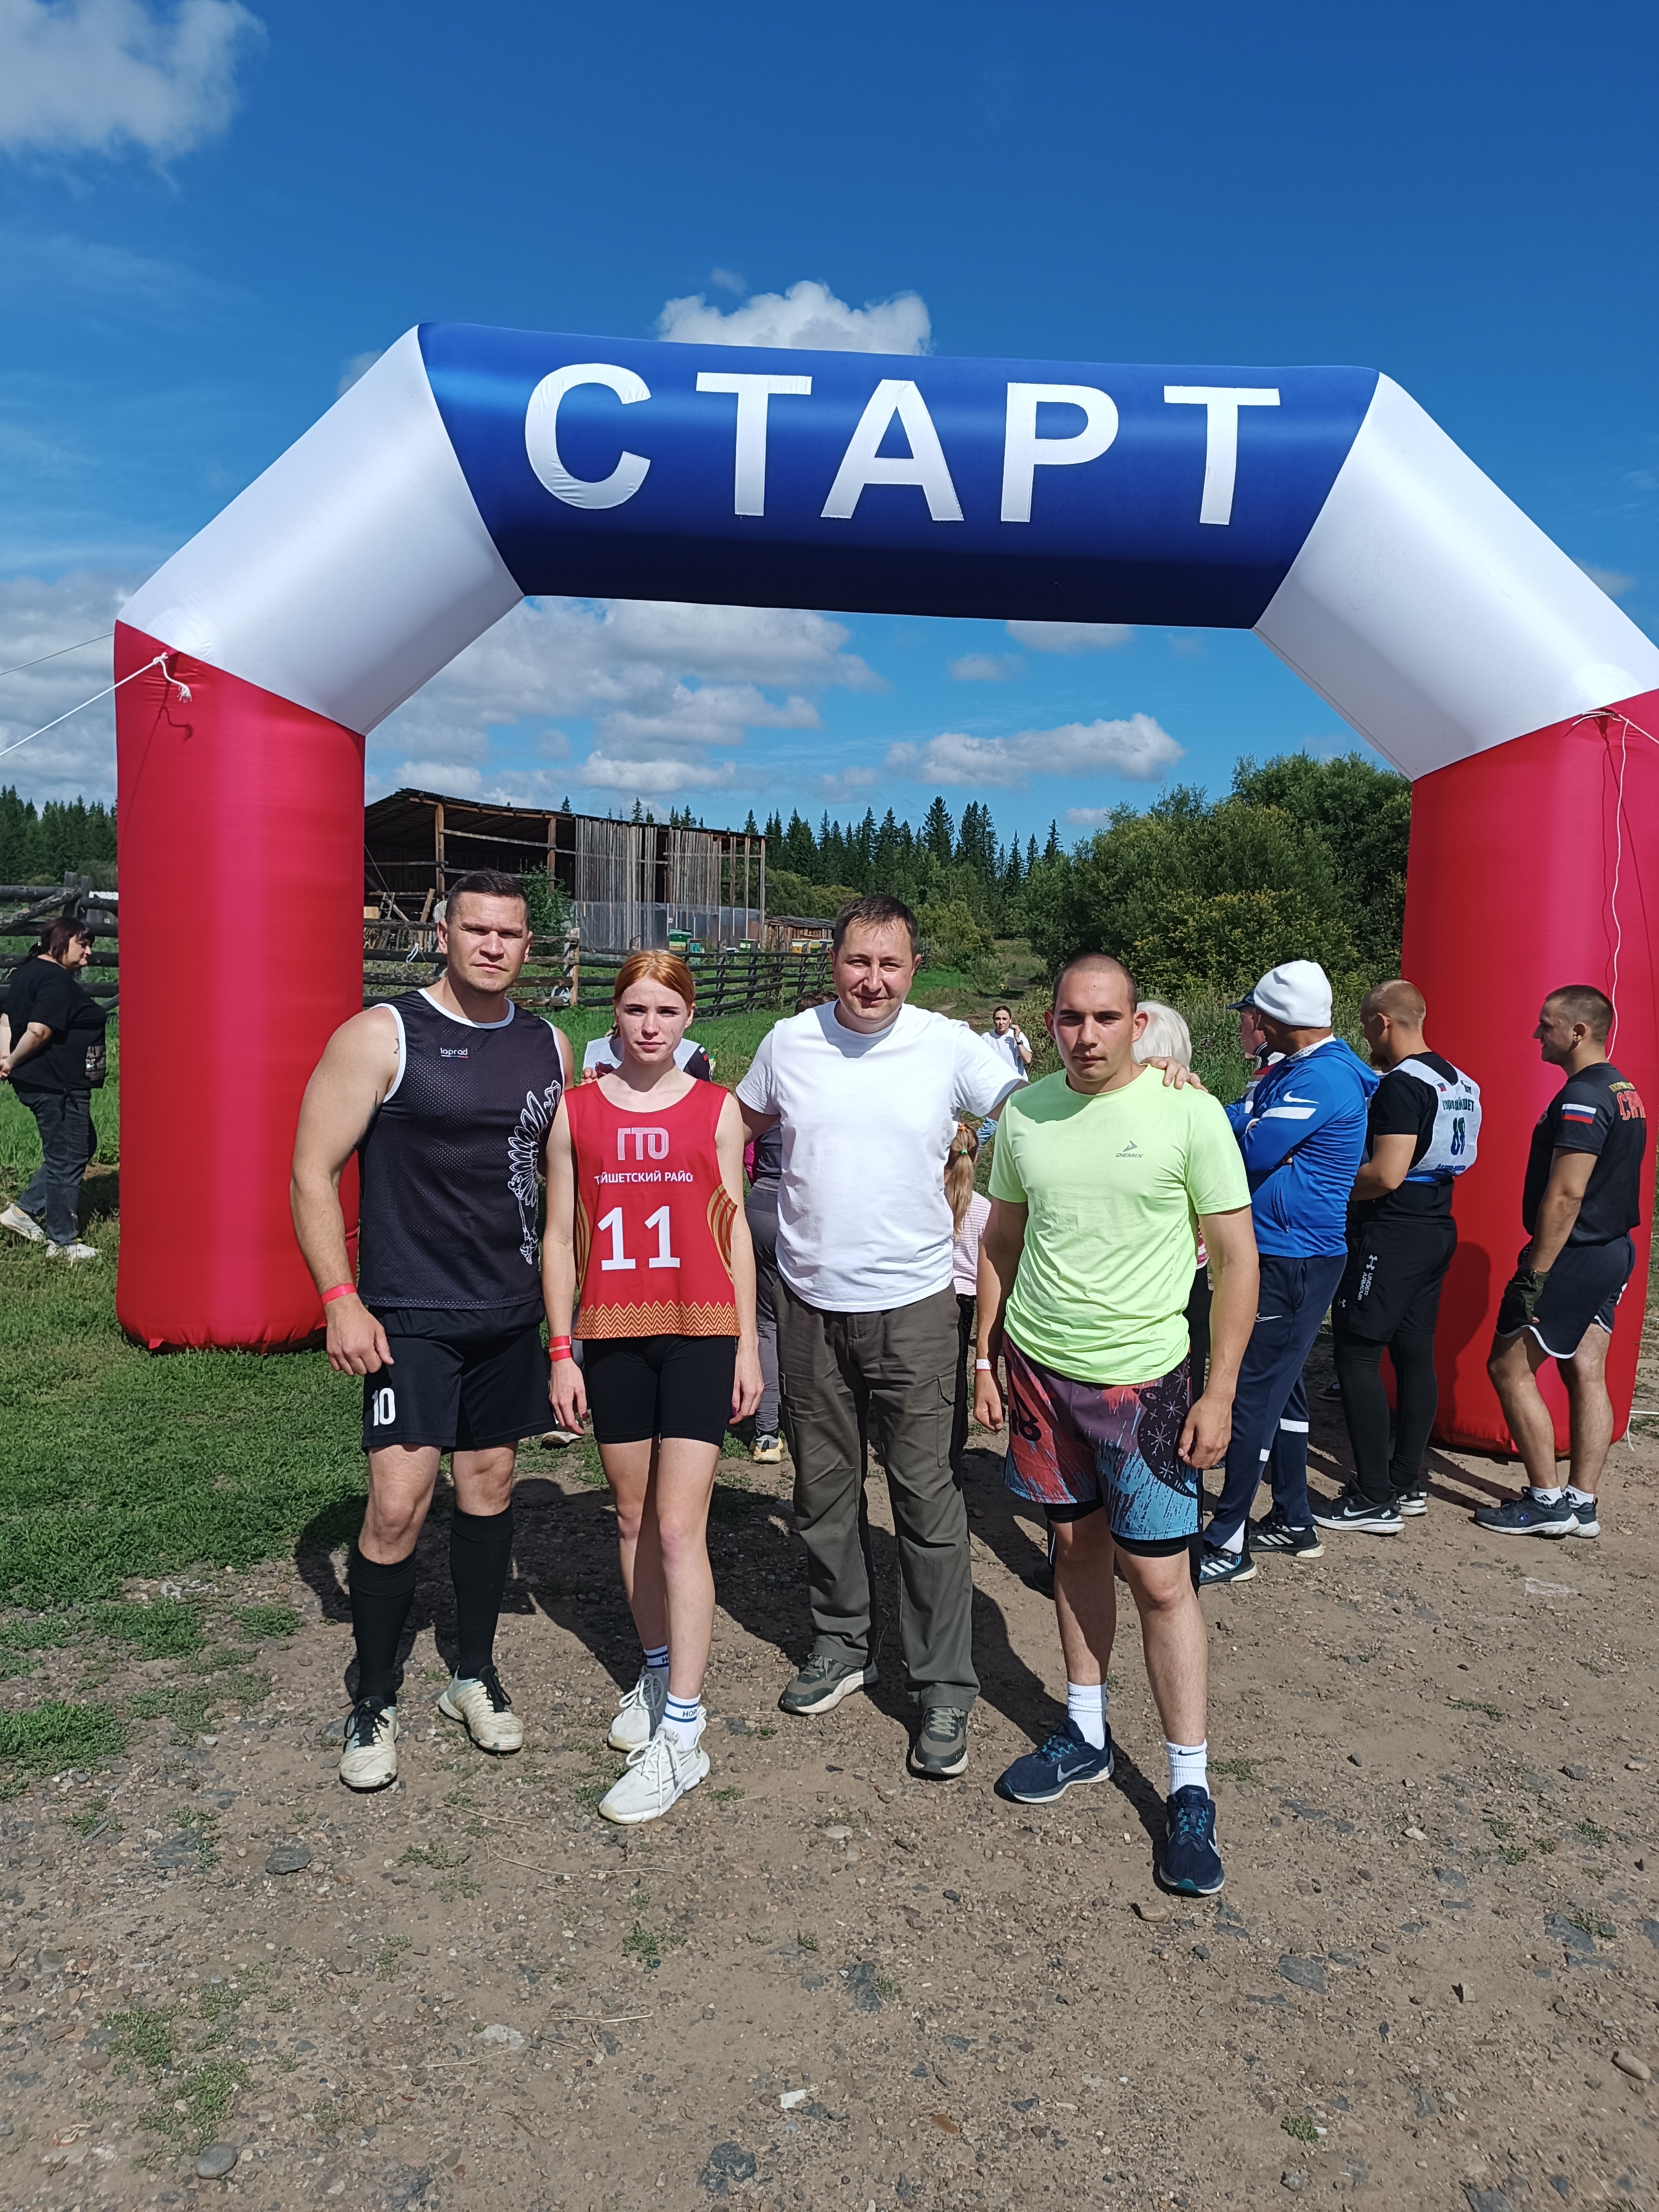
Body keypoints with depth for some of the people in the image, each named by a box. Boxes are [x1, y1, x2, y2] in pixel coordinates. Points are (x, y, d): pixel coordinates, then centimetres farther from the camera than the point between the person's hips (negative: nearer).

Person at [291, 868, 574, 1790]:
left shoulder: (550, 1047, 7)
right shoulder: (383, 1037, -8)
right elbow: (313, 1171, -7)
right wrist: (341, 1300, -13)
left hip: (512, 1312, 5)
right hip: (409, 1313, -5)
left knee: (492, 1483, 13)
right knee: (399, 1502, -8)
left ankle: (476, 1673, 30)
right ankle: (375, 1701, 13)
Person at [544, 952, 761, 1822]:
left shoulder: (716, 1110, 2)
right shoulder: (576, 1111, 4)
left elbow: (734, 1231, 4)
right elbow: (559, 1237, 6)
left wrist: (748, 1346, 2)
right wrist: (561, 1351, 3)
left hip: (700, 1333, -2)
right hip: (613, 1335, 2)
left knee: (678, 1527, -5)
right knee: (633, 1517, 14)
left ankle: (681, 1735, 2)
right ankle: (656, 1671, 34)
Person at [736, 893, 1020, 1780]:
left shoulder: (950, 1047, -6)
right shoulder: (789, 1041, 2)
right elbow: (740, 1125, 19)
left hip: (910, 1304, -3)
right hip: (809, 1301, 3)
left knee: (925, 1494, -1)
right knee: (822, 1487, 15)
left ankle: (945, 1688, 13)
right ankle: (841, 1645, 34)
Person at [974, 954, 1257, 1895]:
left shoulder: (1189, 1113, -11)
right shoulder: (1026, 1113, 2)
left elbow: (1238, 1258, -7)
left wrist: (1219, 1392, -10)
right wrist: (986, 1358, 10)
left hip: (1143, 1375, -4)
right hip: (1038, 1364, 4)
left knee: (1161, 1579, 0)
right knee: (1077, 1543, 16)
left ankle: (1191, 1791, 13)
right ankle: (1086, 1733, 33)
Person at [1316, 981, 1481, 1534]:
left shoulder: (1401, 1084, -18)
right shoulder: (1459, 1083, 12)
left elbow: (1386, 1175, -24)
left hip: (1391, 1234, -10)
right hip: (1437, 1227, 10)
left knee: (1357, 1356, -5)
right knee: (1415, 1354, 14)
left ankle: (1374, 1500, -3)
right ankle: (1407, 1483, 22)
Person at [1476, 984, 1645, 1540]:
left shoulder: (1583, 1098, -20)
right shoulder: (1625, 1091, 12)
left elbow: (1565, 1195, -24)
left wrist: (1535, 1273, -21)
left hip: (1574, 1255, -10)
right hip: (1613, 1251, 10)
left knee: (1510, 1367, 0)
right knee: (1586, 1374, 12)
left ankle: (1547, 1502, 5)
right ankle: (1581, 1503, 17)